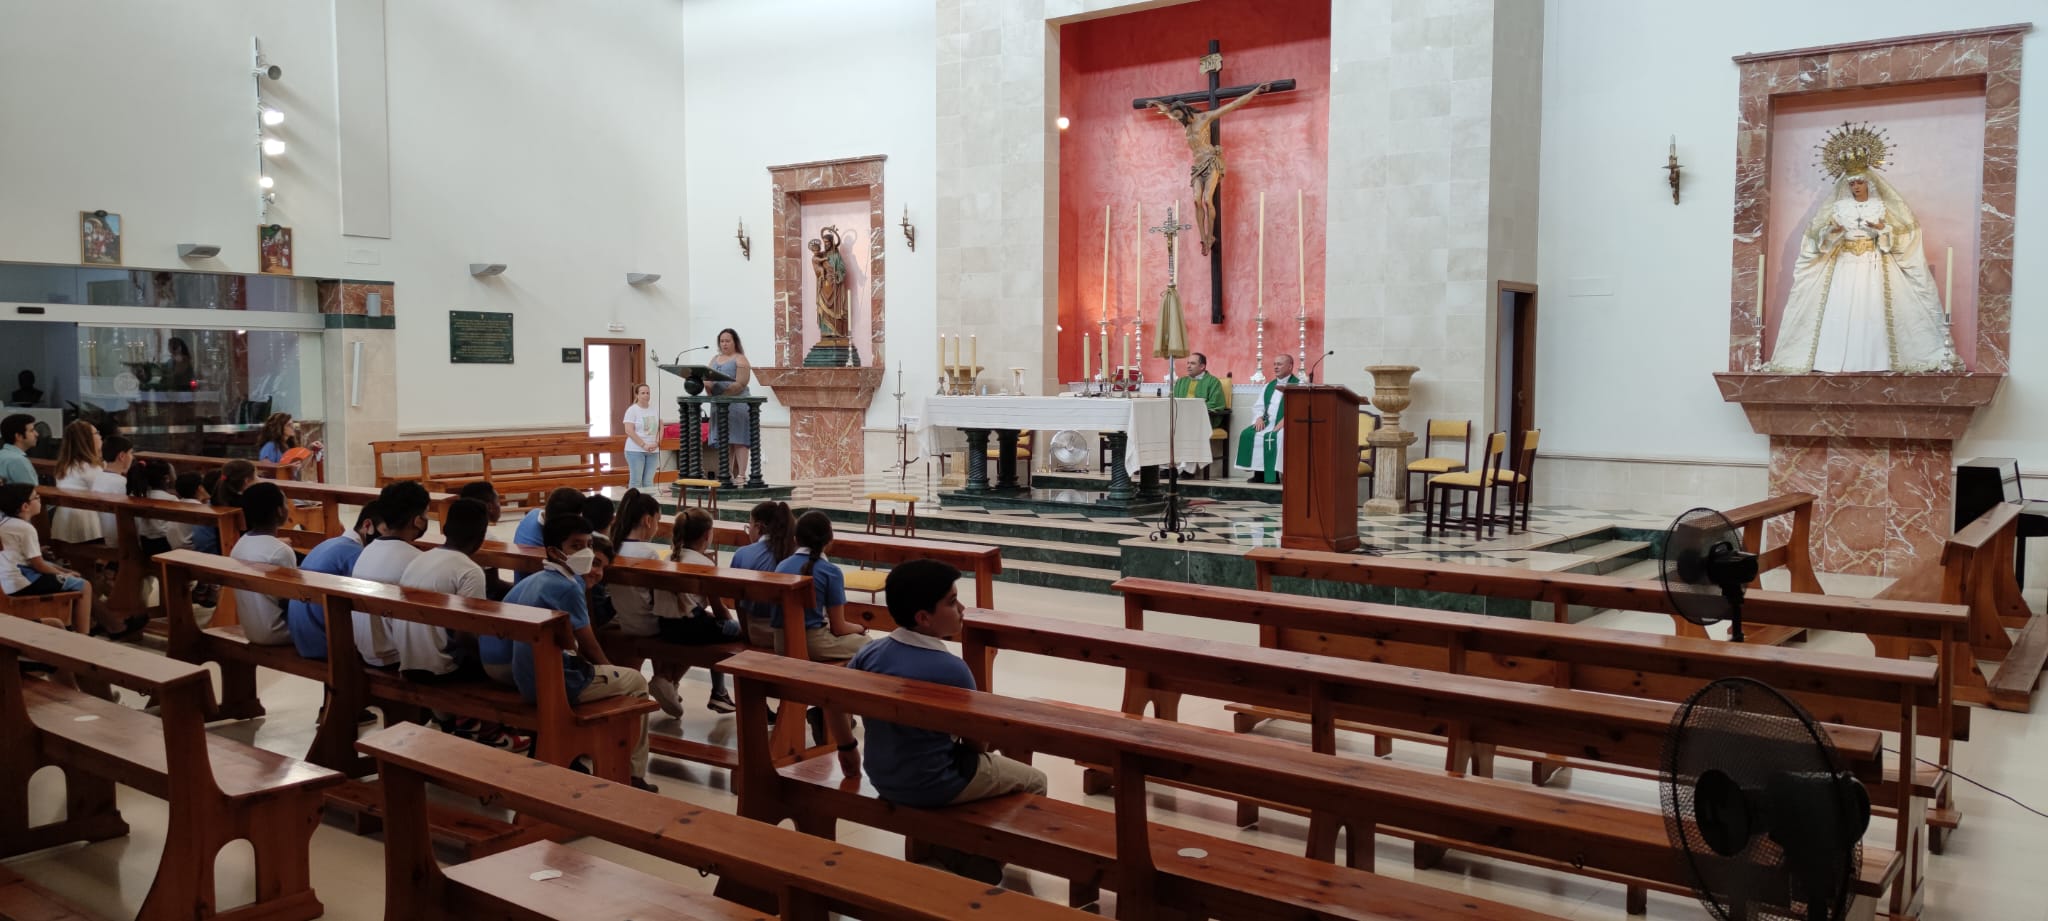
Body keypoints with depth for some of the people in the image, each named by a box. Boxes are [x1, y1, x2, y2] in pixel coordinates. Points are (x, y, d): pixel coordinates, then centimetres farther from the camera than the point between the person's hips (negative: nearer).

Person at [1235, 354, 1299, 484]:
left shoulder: (1298, 384, 1)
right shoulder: (1269, 386, 22)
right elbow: (1259, 406, 20)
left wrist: (1283, 421, -22)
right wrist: (1260, 418, -2)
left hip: (1287, 425, -6)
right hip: (1267, 423, 7)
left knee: (1276, 436, -36)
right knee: (1247, 434, -16)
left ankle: (1274, 474, -31)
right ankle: (1258, 473, -16)